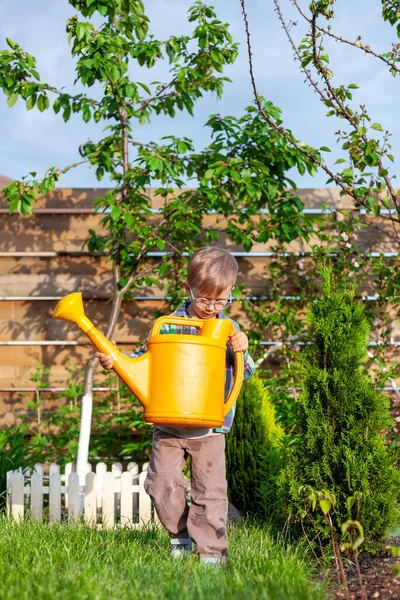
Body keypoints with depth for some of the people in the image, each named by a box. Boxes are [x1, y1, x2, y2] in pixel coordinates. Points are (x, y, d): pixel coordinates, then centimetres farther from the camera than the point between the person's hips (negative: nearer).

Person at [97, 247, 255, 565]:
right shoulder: (169, 325, -2)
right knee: (162, 483, 0)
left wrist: (242, 352, -18)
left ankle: (211, 548, 10)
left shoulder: (229, 330, 1)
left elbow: (245, 373, 2)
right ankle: (180, 535, 23)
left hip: (210, 427, 0)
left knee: (210, 489, -1)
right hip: (169, 425, 0)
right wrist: (115, 360, -9)